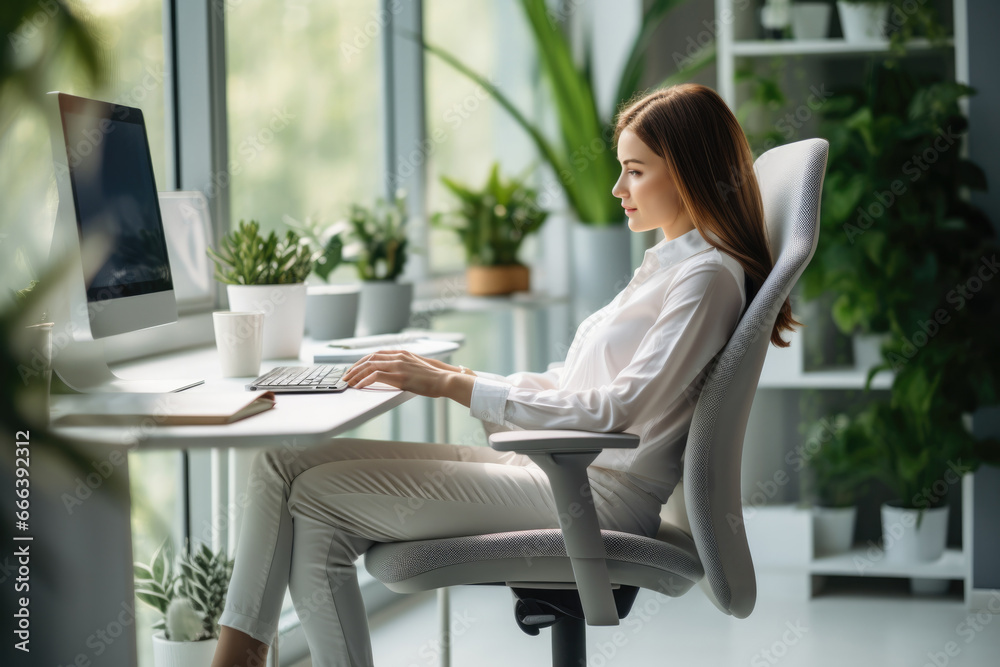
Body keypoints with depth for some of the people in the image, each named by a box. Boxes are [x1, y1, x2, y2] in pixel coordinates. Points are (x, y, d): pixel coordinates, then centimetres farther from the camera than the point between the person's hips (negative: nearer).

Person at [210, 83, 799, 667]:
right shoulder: (667, 263, 21)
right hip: (556, 466, 10)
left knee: (318, 498, -15)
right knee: (286, 462, -3)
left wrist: (455, 386, -19)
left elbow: (617, 410, -20)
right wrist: (446, 375, 7)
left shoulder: (708, 276, -9)